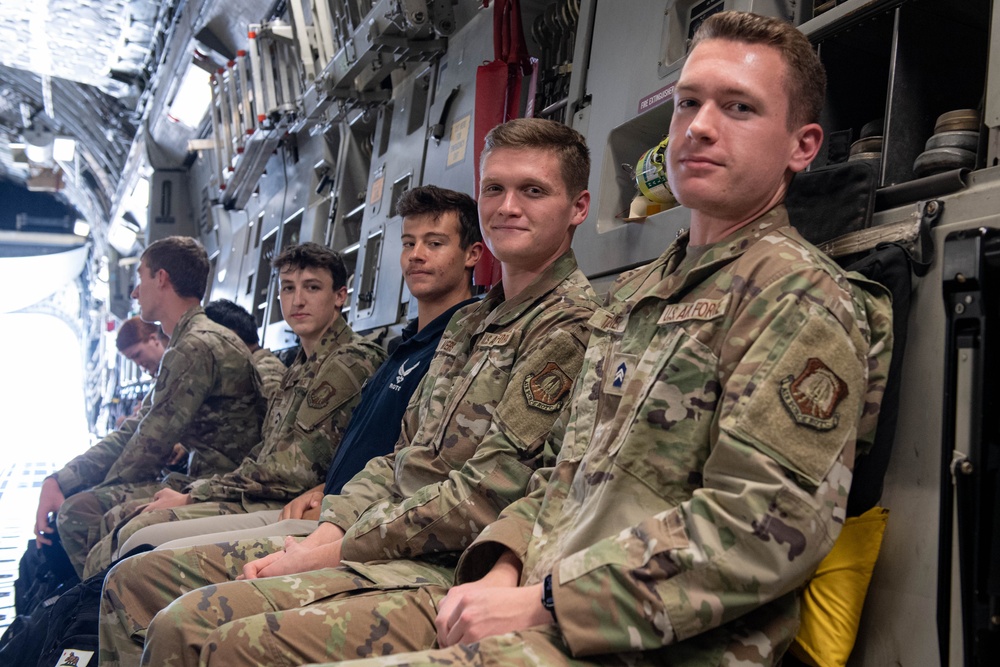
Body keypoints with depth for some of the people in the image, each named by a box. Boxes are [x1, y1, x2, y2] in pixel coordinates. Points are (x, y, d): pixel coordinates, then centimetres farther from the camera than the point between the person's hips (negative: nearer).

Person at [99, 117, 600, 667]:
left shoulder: (571, 327, -11)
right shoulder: (469, 322, 20)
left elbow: (486, 497, -18)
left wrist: (331, 552, -13)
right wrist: (321, 535, 1)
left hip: (443, 566, -9)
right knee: (134, 579, 7)